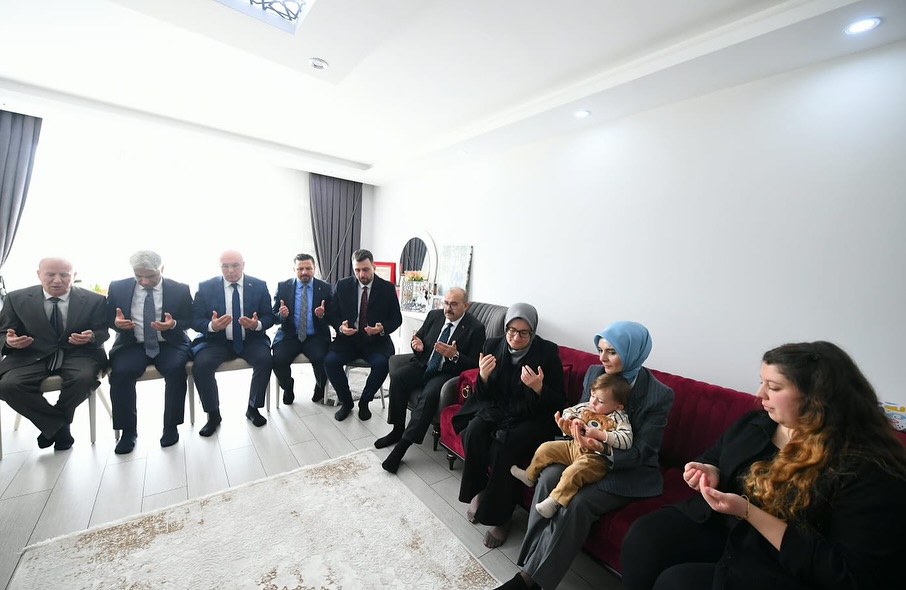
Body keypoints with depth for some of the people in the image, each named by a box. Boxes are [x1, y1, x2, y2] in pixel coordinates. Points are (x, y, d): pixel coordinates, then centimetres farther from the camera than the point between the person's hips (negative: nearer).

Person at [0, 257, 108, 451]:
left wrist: (91, 337, -21)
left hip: (79, 354, -2)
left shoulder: (94, 300, 0)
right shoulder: (16, 299, 5)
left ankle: (53, 424, -1)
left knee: (83, 378, -32)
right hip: (32, 355, 2)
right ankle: (59, 426, -5)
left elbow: (103, 332, 3)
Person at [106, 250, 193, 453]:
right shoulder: (117, 288, 4)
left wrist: (173, 324, -21)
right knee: (120, 372, -27)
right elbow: (108, 319, 11)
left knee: (176, 369, -30)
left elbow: (189, 321, 2)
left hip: (169, 344, -2)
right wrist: (117, 323, -13)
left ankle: (171, 426, -12)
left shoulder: (180, 289, -1)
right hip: (132, 345, 2)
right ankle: (128, 430, -8)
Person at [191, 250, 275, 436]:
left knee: (265, 360, -27)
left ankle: (253, 408, -3)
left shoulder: (259, 286, -2)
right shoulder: (206, 287, -1)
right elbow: (195, 320, -3)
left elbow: (269, 316, -2)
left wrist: (257, 324, -24)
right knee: (200, 365, -26)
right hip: (216, 340, 1)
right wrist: (212, 326, -25)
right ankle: (213, 414, -2)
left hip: (251, 340, 0)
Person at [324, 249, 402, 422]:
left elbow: (396, 318, 0)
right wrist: (340, 327, -16)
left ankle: (364, 402, 1)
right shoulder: (343, 285, 2)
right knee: (330, 361, -24)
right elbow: (332, 314, 6)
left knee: (382, 363, -30)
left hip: (376, 341, -1)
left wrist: (382, 328, -21)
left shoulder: (387, 288, -2)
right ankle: (346, 401, 3)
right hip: (348, 338, 2)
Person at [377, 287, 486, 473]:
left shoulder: (475, 328, -10)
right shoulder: (434, 315, 4)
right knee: (396, 377, -20)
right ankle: (397, 430, -5)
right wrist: (417, 345, -11)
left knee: (429, 394, -32)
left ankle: (403, 444, -20)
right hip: (423, 365, 5)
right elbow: (419, 338, 14)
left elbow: (474, 364, -9)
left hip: (447, 373, -5)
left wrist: (454, 356, -27)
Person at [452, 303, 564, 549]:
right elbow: (484, 395, 1)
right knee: (473, 431, -25)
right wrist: (483, 376, -21)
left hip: (531, 418, -3)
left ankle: (500, 516, -3)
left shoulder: (547, 351, -12)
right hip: (496, 409, 3)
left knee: (503, 447, -28)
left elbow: (557, 402, -9)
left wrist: (539, 388, -29)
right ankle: (478, 490, 2)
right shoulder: (493, 345, -4)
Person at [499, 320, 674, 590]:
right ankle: (531, 564, -13)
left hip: (629, 472, -4)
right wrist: (571, 423, -15)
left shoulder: (659, 394, -16)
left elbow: (642, 452, -14)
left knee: (577, 503, -27)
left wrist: (603, 448, -31)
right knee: (549, 476, -24)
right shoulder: (594, 373, -3)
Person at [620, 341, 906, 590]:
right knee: (644, 536, -18)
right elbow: (714, 459, 18)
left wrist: (749, 512, -26)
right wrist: (710, 474, -6)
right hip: (718, 522, 6)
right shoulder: (754, 423, 1)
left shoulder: (870, 472, -17)